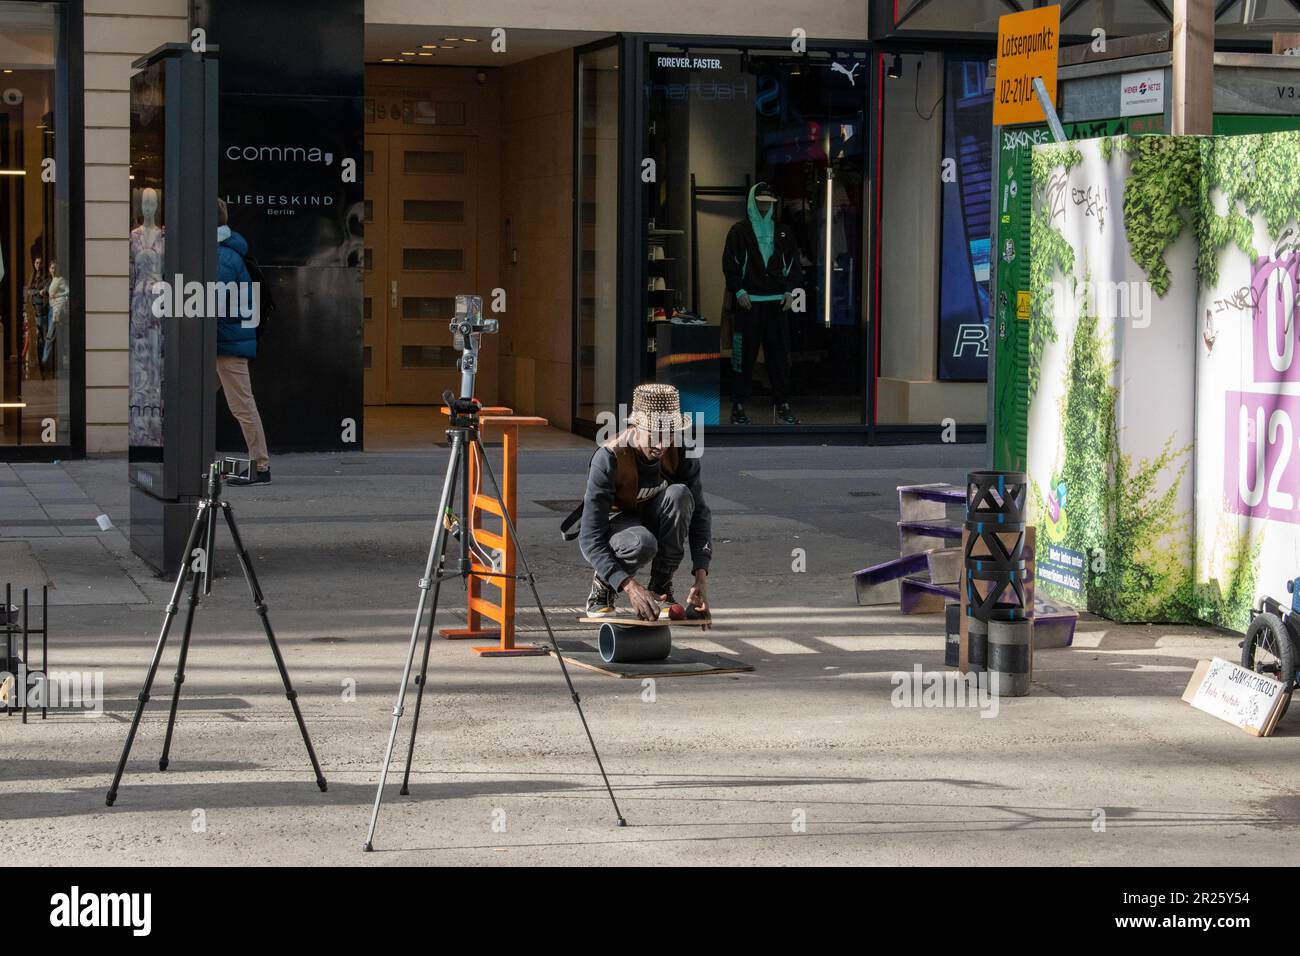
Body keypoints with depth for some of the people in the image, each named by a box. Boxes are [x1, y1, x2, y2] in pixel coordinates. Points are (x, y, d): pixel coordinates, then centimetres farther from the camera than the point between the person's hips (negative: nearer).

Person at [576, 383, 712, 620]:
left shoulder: (681, 453, -18)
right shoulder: (608, 458, -30)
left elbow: (699, 514, -14)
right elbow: (590, 539, -33)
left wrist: (701, 578, -29)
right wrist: (630, 587, -45)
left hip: (655, 518, 4)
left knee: (679, 494, -30)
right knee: (641, 545, -40)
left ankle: (660, 587, -15)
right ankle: (602, 586, -6)